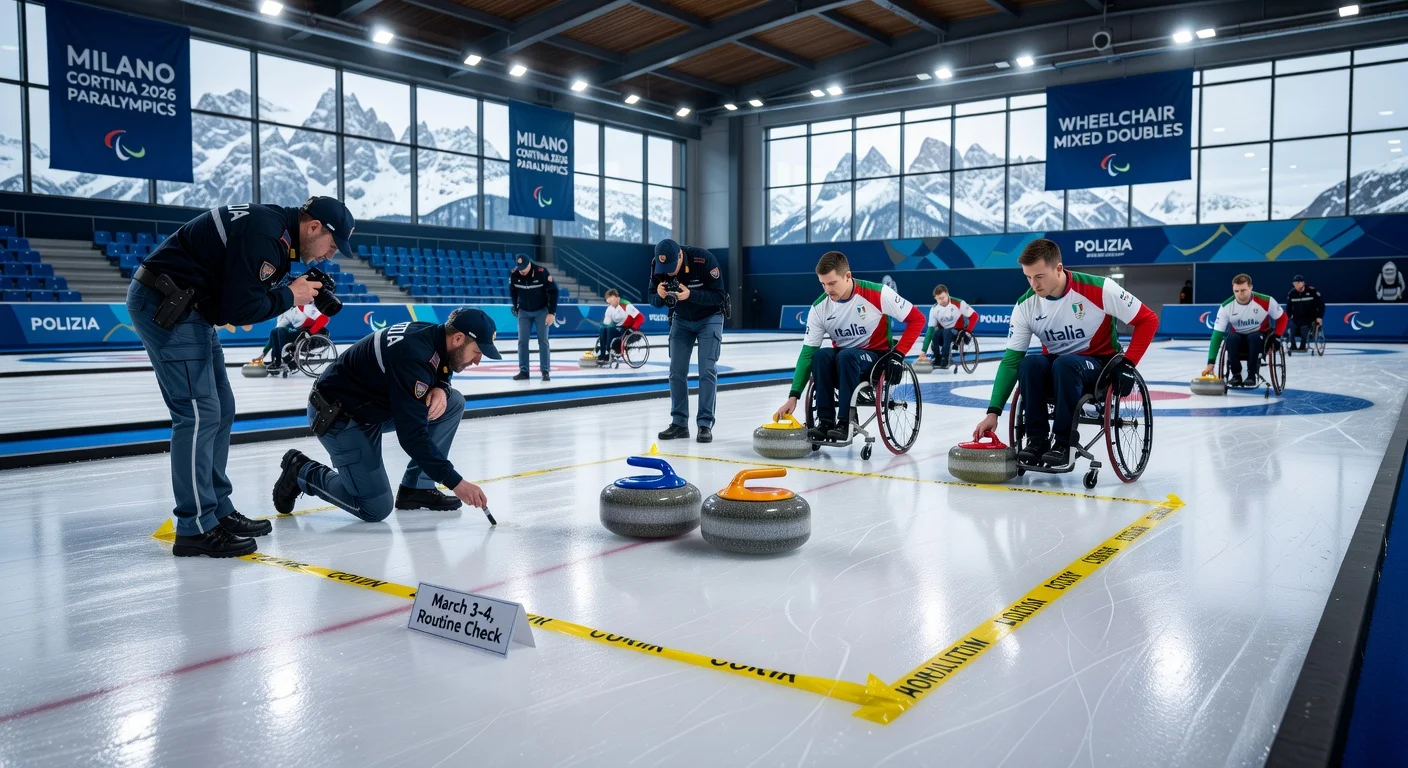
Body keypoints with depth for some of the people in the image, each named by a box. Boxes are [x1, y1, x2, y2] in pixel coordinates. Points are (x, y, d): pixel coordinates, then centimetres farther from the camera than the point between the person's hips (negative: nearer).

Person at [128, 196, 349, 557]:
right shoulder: (262, 234, -22)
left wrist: (302, 292, -1)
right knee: (199, 413, -11)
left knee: (220, 410, 11)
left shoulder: (276, 227, 9)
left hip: (186, 307, 11)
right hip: (163, 304, -11)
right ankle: (196, 529, -5)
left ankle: (219, 511, 19)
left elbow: (243, 292, 12)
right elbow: (240, 308, -24)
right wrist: (290, 295, -10)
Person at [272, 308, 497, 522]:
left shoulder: (433, 335, -8)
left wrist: (440, 389, -12)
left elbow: (440, 374, 14)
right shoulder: (413, 356, -33)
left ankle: (417, 488, 4)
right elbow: (412, 435, -33)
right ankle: (301, 471, 11)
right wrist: (455, 482, -29)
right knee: (376, 509, -10)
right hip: (337, 416, -9)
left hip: (376, 405, 9)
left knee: (453, 402, -5)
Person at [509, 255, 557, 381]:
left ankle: (545, 371, -3)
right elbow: (512, 291, 6)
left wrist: (552, 313, -18)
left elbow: (553, 291, -16)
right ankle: (523, 371, 5)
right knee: (522, 341, -1)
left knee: (543, 340, -6)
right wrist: (516, 307, 10)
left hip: (541, 311, -3)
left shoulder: (541, 272, -24)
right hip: (524, 312, 3)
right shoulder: (514, 274, -14)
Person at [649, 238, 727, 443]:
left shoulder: (704, 259, -31)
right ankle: (679, 423, 6)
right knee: (676, 371, -2)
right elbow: (652, 297, -10)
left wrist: (690, 294, -40)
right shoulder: (657, 264, -19)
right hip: (681, 319, 4)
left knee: (707, 370, -11)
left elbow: (718, 296, -27)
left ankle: (705, 424, -5)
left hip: (709, 318, -4)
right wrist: (660, 295, -33)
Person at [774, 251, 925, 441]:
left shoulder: (877, 294, -20)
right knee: (821, 355, -29)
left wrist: (898, 353, -19)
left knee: (846, 356, -35)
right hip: (843, 358, 4)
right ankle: (825, 420, -24)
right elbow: (807, 352, -9)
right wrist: (794, 395, -16)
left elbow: (917, 319, -11)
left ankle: (846, 421, -28)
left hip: (877, 356, -4)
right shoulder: (819, 307, -9)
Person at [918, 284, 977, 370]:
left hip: (959, 332, -3)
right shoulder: (934, 309, -7)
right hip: (944, 332, 3)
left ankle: (945, 360, -28)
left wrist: (968, 331, -22)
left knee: (947, 333, -34)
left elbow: (974, 316, -12)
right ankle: (937, 359, -14)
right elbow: (930, 329, -8)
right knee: (935, 333, -29)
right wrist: (924, 350, -14)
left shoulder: (958, 303, -19)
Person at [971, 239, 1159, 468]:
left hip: (1100, 365, -3)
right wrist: (993, 411, -17)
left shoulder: (1099, 289, -20)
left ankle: (1063, 443, -25)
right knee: (1029, 364, -30)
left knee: (1065, 364, -35)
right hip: (1054, 369, 3)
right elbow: (1011, 360, -10)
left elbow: (1148, 320, -10)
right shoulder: (1025, 305, -10)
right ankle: (1037, 439, -20)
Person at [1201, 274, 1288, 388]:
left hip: (1260, 340, -1)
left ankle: (1252, 374, -21)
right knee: (1231, 337, -32)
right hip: (1238, 339, 1)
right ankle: (1236, 375, -18)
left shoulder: (1266, 301, -19)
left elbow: (1282, 318, 0)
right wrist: (1211, 362, -26)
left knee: (1254, 337, -34)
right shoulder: (1226, 306, -16)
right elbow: (1217, 334, -19)